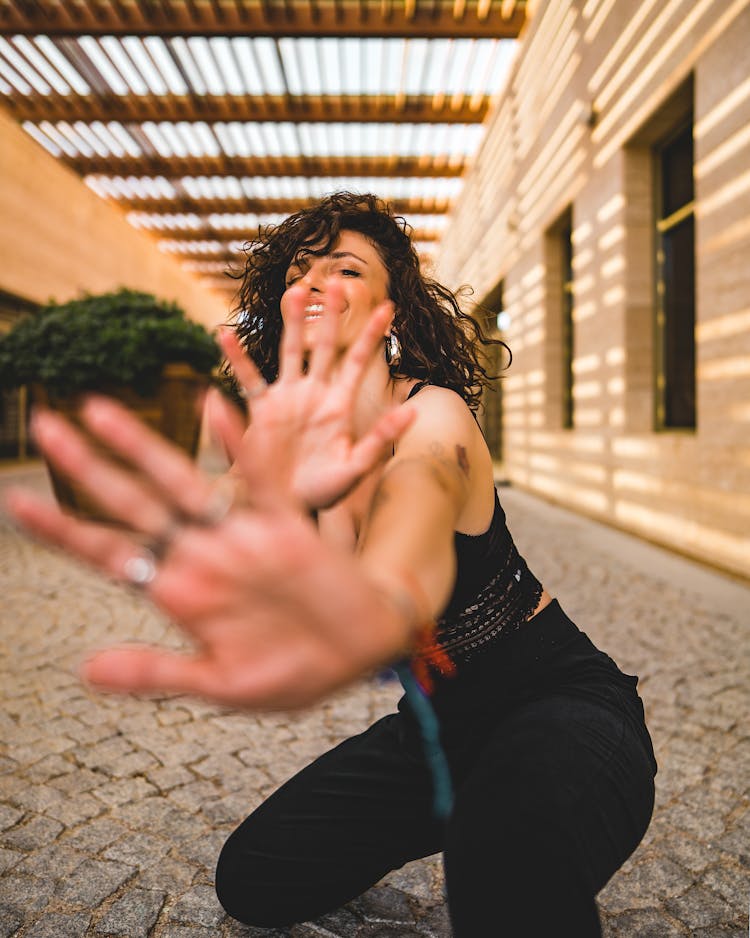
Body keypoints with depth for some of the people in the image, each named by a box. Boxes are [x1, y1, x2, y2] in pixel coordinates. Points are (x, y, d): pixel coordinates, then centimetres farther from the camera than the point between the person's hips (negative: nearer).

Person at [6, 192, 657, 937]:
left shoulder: (433, 414, -22)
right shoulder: (297, 443, -2)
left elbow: (421, 488, -48)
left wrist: (381, 604, -73)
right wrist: (273, 497, -49)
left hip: (558, 703, -7)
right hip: (434, 724, 7)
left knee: (508, 851, -42)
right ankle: (446, 820, 28)